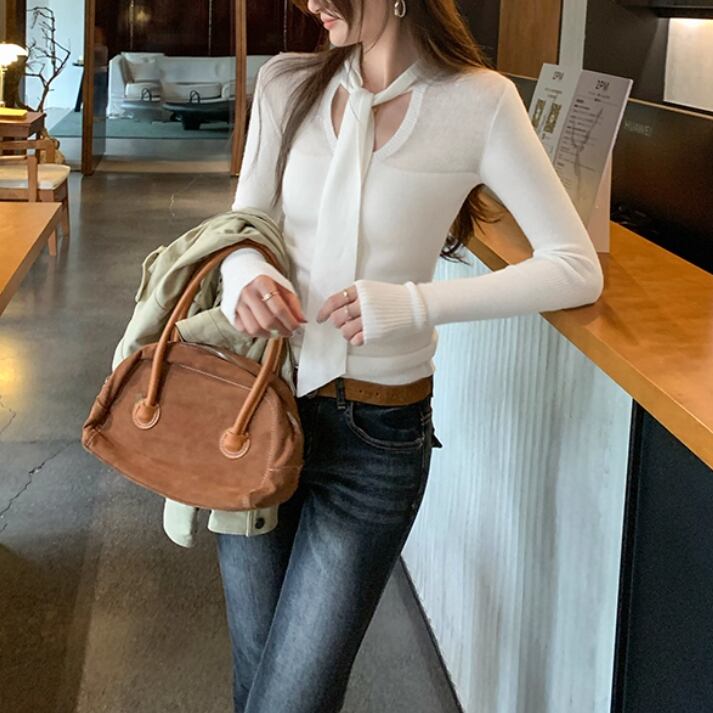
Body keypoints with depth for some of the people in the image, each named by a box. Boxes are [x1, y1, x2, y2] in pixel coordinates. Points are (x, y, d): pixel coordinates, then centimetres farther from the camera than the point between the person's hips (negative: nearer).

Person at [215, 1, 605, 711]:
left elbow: (578, 269, -11)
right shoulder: (287, 83, 1)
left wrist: (417, 304, -22)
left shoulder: (478, 102, -10)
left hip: (377, 433, -3)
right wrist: (244, 274, -18)